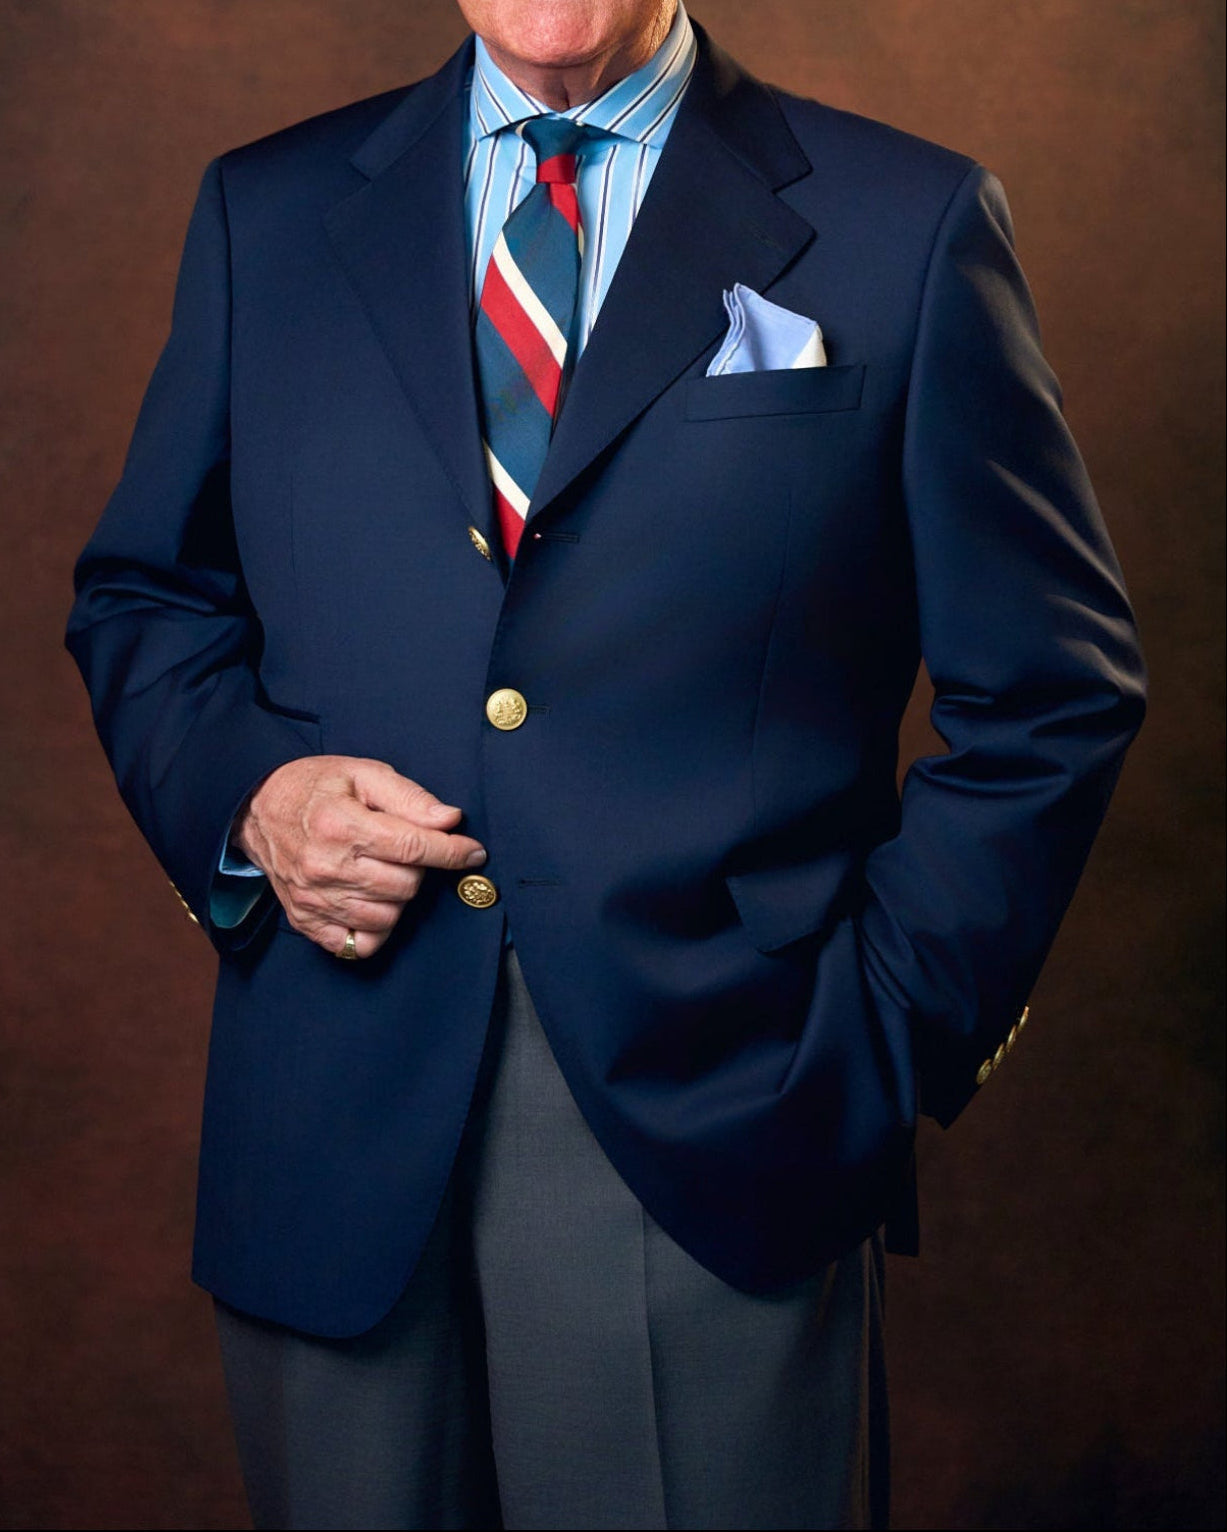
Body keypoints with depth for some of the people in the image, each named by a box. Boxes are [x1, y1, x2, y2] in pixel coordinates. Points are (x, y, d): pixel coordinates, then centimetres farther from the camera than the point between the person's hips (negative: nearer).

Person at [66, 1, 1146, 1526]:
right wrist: (245, 787, -4)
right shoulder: (265, 214, 10)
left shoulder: (908, 226, 1)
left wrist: (897, 1033, -4)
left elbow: (1052, 686, 3)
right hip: (335, 1143, 3)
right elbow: (139, 595, 16)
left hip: (719, 1129, -2)